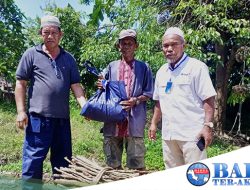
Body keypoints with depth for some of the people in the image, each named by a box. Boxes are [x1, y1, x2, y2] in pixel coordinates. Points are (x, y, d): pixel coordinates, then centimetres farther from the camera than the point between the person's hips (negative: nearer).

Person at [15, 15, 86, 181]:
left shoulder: (69, 59, 12)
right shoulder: (31, 54, 3)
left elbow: (76, 86, 8)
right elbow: (20, 83, 2)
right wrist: (21, 111, -6)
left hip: (63, 118, 4)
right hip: (38, 117, -4)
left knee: (63, 161, 13)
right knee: (33, 160, -2)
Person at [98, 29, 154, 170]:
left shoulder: (143, 67, 7)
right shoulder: (112, 66, 15)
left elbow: (149, 93, 6)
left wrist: (136, 100, -13)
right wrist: (102, 87, -4)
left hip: (134, 120, -3)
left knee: (136, 163, -1)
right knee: (113, 162, 11)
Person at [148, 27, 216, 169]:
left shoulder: (197, 67, -4)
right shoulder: (161, 72, 15)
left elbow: (209, 99, -9)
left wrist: (208, 126, -15)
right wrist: (154, 123, 18)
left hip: (191, 134, -6)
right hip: (168, 134, 6)